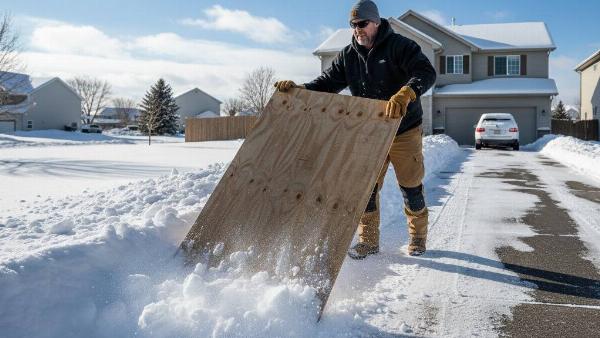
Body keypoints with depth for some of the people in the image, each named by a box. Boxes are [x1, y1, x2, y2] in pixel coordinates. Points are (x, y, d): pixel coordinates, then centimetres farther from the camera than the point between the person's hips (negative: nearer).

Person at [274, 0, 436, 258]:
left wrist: (405, 94, -47)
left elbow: (426, 72, -27)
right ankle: (368, 241, 17)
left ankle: (418, 238, 27)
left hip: (405, 132, -4)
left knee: (411, 188, 6)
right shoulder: (348, 56, 2)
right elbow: (327, 84, 3)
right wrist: (298, 89, -15)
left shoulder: (399, 46, -14)